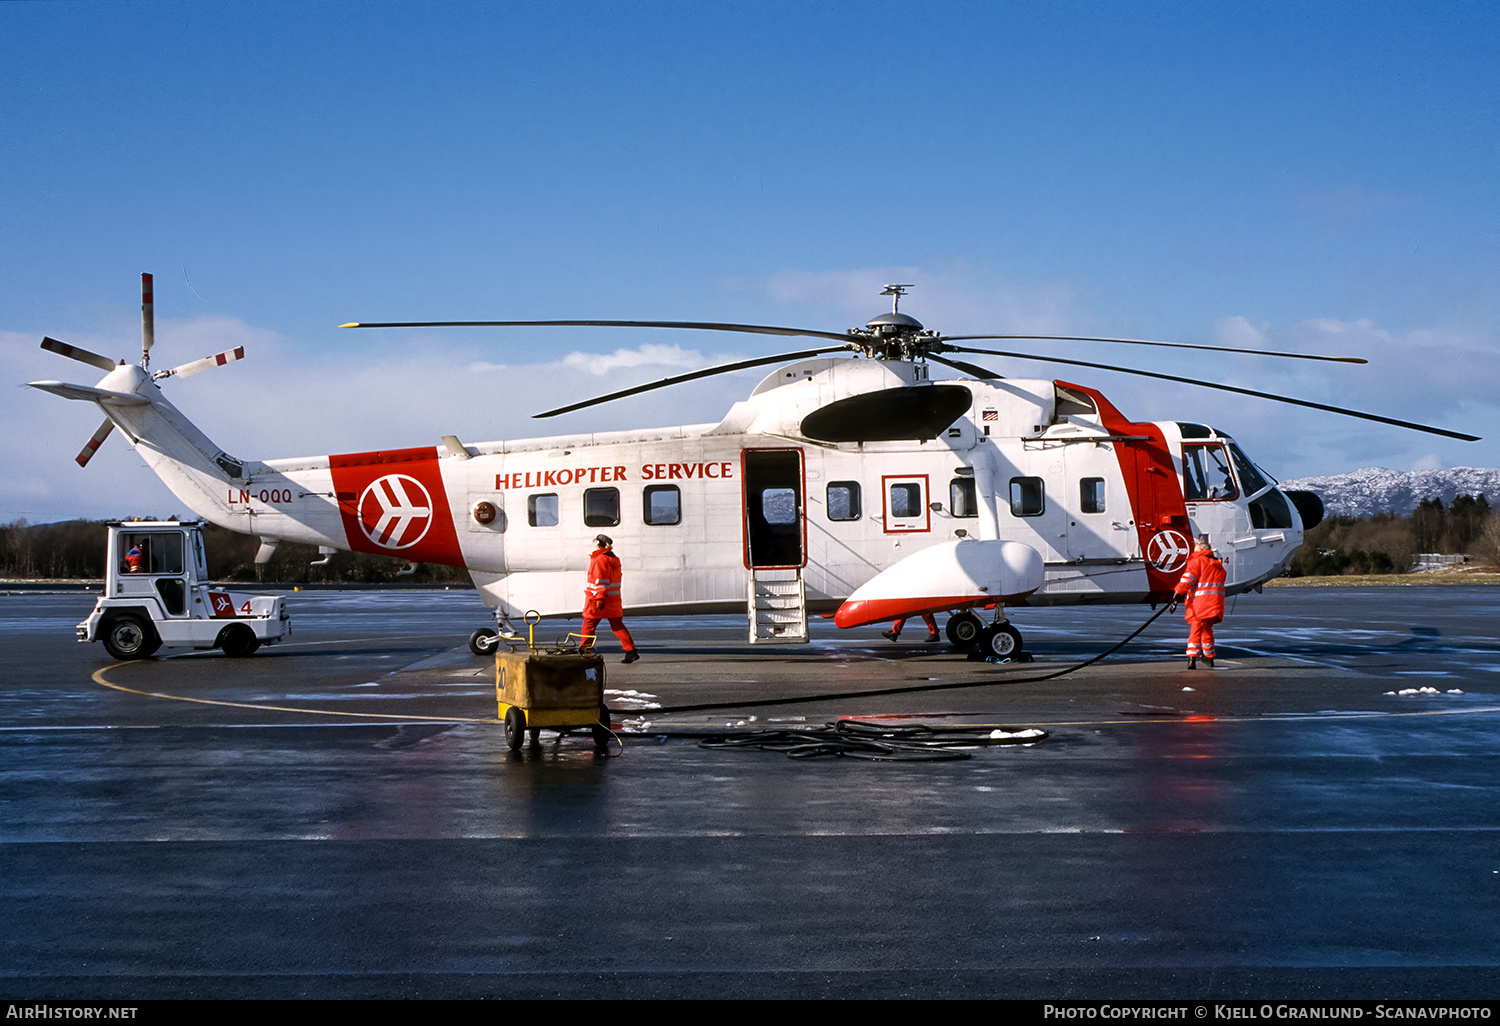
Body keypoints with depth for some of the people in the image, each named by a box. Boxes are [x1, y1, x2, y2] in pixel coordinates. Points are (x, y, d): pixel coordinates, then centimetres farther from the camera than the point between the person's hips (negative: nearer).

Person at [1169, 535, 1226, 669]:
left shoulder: (1197, 561, -1)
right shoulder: (1218, 564, 23)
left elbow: (1188, 578, -12)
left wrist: (1177, 594, -18)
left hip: (1200, 601, -7)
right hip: (1216, 603, 7)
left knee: (1196, 629, -10)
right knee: (1207, 629, 20)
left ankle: (1192, 658, -23)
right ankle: (1209, 658, 28)